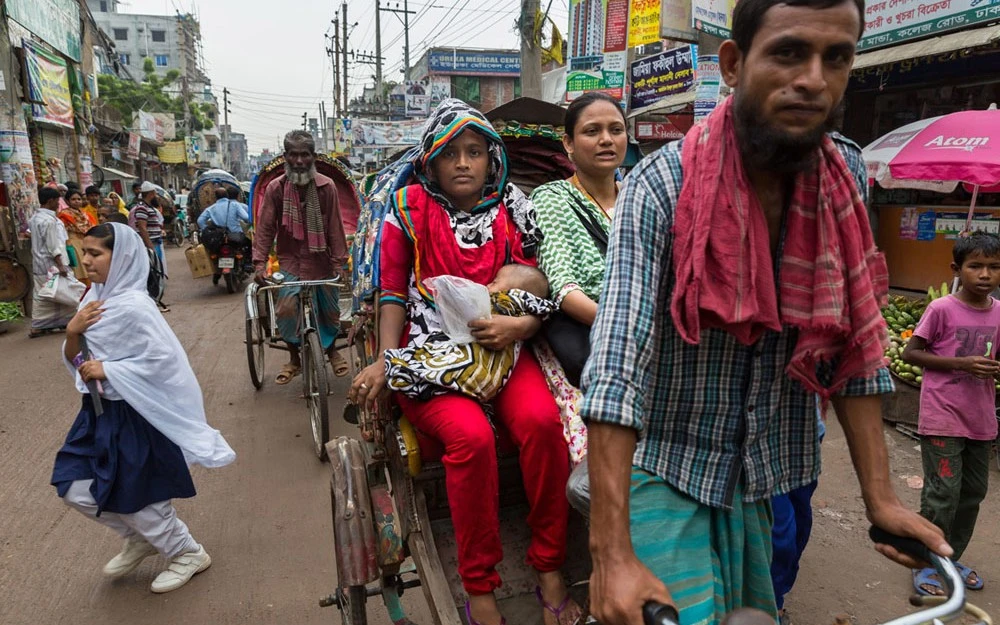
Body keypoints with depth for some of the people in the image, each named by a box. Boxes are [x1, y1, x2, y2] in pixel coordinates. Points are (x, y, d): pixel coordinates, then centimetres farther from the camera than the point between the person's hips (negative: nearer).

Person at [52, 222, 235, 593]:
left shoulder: (132, 306, -20)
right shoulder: (93, 299, 4)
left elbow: (163, 359, -24)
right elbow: (73, 360, 8)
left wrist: (107, 371, -21)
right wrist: (73, 331, -11)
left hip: (135, 415, -8)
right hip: (100, 411, 8)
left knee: (135, 499, 4)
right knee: (74, 490, 11)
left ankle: (189, 554, 28)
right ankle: (140, 539, 35)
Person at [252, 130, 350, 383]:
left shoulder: (326, 186, -8)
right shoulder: (275, 188, -7)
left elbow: (335, 227, -6)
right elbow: (264, 228, -5)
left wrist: (339, 262, -8)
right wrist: (260, 263, -12)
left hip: (321, 260, 0)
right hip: (290, 260, 0)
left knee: (329, 311, 11)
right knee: (286, 311, -8)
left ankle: (332, 351, 39)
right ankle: (294, 359, 17)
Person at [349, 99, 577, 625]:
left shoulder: (513, 210, 10)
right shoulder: (410, 209, 7)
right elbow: (393, 292, 6)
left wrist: (519, 327, -12)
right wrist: (384, 361, -6)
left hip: (501, 349, 2)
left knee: (541, 420, -27)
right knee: (471, 435, -30)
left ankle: (550, 572, -7)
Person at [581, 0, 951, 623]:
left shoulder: (846, 177, -6)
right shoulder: (662, 185, -23)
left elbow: (853, 342, -2)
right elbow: (616, 365, -29)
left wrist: (881, 496, -5)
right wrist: (613, 554, -33)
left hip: (758, 472, 5)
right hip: (666, 468, -5)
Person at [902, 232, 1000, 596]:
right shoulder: (942, 309, -13)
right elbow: (911, 353, -10)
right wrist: (961, 363, -20)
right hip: (942, 419, -6)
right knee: (942, 495, -2)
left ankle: (951, 558, 34)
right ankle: (926, 565, 15)